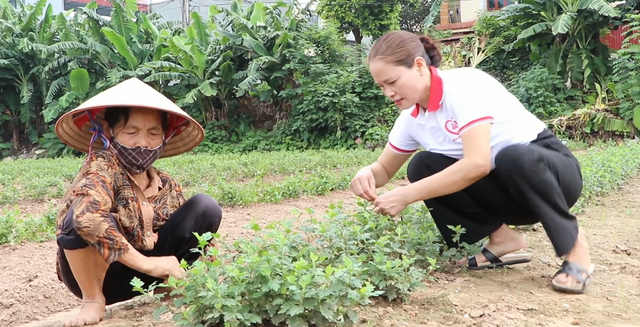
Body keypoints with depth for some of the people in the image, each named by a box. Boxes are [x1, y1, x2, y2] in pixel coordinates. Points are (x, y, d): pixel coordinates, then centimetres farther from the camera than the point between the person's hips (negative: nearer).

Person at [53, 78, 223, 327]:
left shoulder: (166, 186, -4)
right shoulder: (101, 167, -22)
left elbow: (194, 232, 4)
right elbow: (86, 217, -43)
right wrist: (145, 263, -36)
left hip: (142, 273, 4)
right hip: (100, 274, -4)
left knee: (205, 207, -11)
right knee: (80, 218, -35)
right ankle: (93, 299, -11)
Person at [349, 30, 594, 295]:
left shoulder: (464, 84, -25)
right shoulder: (411, 118, -2)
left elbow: (478, 163, -36)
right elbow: (385, 168, 6)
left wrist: (406, 196, -36)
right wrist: (368, 174, -19)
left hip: (550, 166, -6)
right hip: (503, 189, 6)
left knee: (512, 158, -39)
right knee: (422, 167, -12)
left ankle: (574, 243, -14)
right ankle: (502, 237, -2)